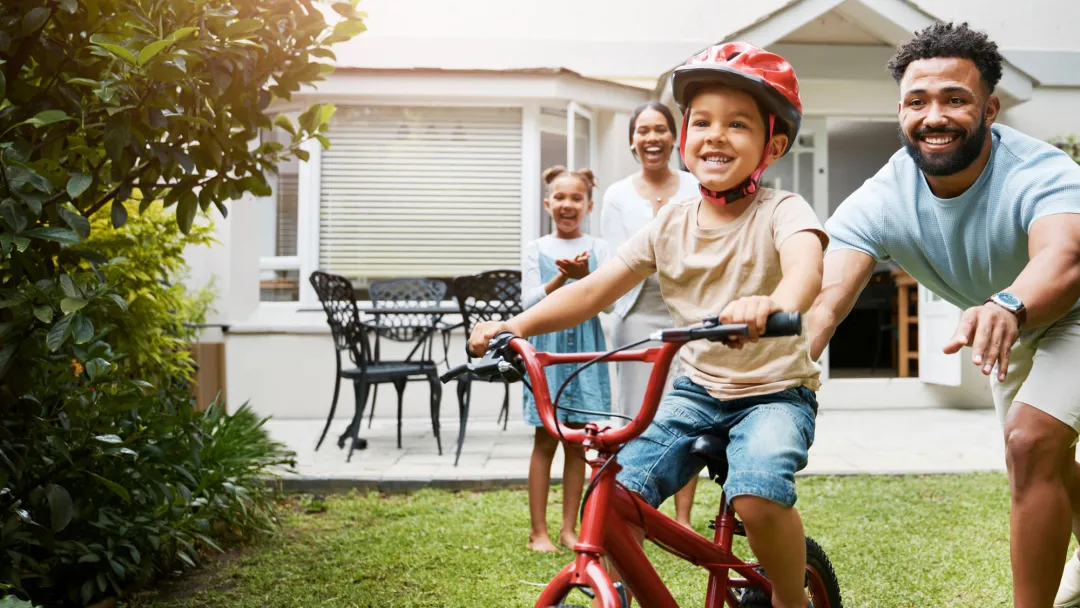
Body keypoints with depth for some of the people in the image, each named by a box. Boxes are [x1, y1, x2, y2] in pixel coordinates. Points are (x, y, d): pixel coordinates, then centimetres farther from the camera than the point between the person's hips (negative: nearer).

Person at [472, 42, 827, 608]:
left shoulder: (781, 211, -11)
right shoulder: (670, 223, 1)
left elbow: (805, 264, -34)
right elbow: (595, 288, -2)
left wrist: (774, 303, -59)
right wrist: (515, 324, -15)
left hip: (775, 391, -4)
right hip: (697, 388, 4)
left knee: (758, 494, -30)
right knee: (616, 490, -14)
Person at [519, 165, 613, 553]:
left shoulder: (597, 248, 6)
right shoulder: (536, 250, 5)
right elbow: (529, 302, -4)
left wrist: (584, 275, -23)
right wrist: (562, 277, -19)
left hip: (585, 345, 1)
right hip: (547, 343, -1)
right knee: (545, 440, 0)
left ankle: (569, 528, 15)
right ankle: (538, 531, 7)